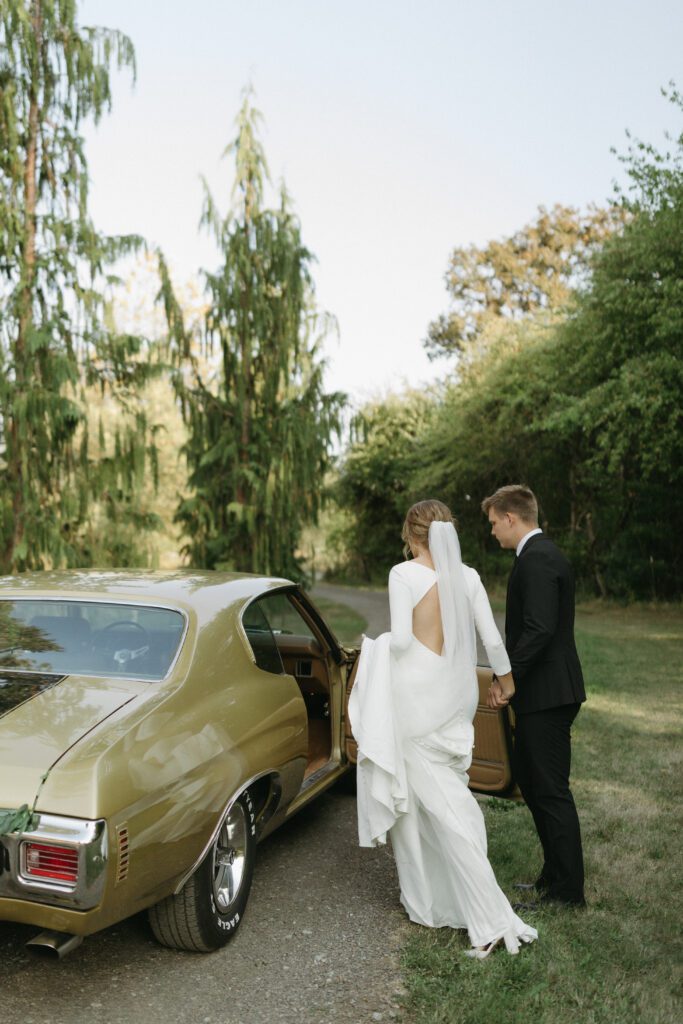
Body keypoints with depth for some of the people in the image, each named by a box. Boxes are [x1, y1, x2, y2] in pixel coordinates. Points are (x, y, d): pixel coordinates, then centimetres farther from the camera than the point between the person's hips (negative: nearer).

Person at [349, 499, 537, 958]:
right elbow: (492, 638, 3)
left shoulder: (404, 574, -12)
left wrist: (380, 645, 5)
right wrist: (506, 679, 19)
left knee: (440, 802, 3)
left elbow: (401, 639, -17)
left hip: (419, 693, -5)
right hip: (457, 692, 6)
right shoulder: (467, 576, 1)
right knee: (451, 795, 18)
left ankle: (493, 918, 6)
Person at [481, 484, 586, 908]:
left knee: (551, 790, 0)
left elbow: (539, 629, -27)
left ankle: (567, 891, 14)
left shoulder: (537, 559, -18)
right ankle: (555, 874, 32)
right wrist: (511, 678, 16)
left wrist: (508, 679, -18)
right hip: (546, 692, 11)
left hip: (545, 696, -11)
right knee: (530, 780, 19)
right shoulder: (544, 554, 15)